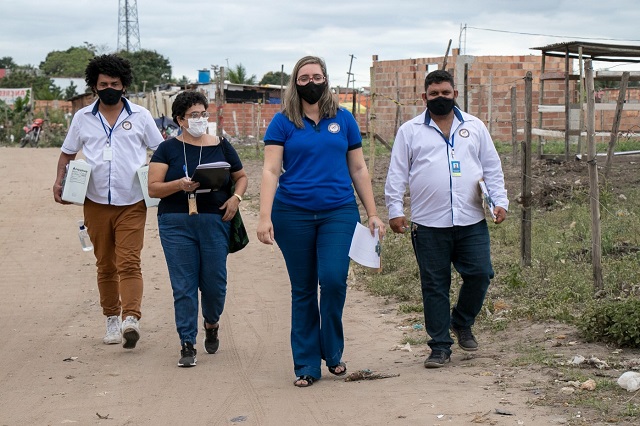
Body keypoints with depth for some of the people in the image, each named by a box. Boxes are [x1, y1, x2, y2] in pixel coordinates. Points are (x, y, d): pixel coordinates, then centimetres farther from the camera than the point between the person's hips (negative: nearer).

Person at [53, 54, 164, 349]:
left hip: (132, 204, -2)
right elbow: (67, 153, 17)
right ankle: (112, 319, 18)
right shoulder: (82, 118, 8)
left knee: (129, 262, -13)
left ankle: (131, 319, -23)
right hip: (96, 203, 2)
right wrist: (59, 181, -1)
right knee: (105, 265, 9)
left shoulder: (140, 116, 4)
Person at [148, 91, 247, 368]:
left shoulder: (221, 146, 8)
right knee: (184, 286, -1)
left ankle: (211, 324, 32)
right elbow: (153, 188, -2)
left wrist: (236, 197, -2)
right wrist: (180, 184, -19)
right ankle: (187, 345, 6)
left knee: (214, 282, 1)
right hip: (176, 223, -1)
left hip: (215, 222, 1)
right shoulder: (168, 149, 4)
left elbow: (241, 176, 18)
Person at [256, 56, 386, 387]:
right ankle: (306, 366, 14)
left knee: (333, 280, -16)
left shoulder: (343, 119, 8)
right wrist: (264, 217, -14)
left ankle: (333, 353, 6)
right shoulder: (283, 122, 3)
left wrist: (372, 213, 9)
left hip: (339, 211, 0)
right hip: (293, 215, 0)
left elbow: (358, 169, 12)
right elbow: (270, 171, -3)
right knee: (302, 290, 5)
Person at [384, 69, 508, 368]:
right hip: (428, 224, -1)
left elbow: (492, 168, 14)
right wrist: (395, 210, -3)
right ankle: (440, 347, 12)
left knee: (480, 274, -4)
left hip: (471, 221, 2)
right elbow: (397, 174, 5)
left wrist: (500, 201, 3)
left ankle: (462, 322, 24)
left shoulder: (474, 127, 13)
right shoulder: (410, 131, 7)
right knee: (434, 286, 2)